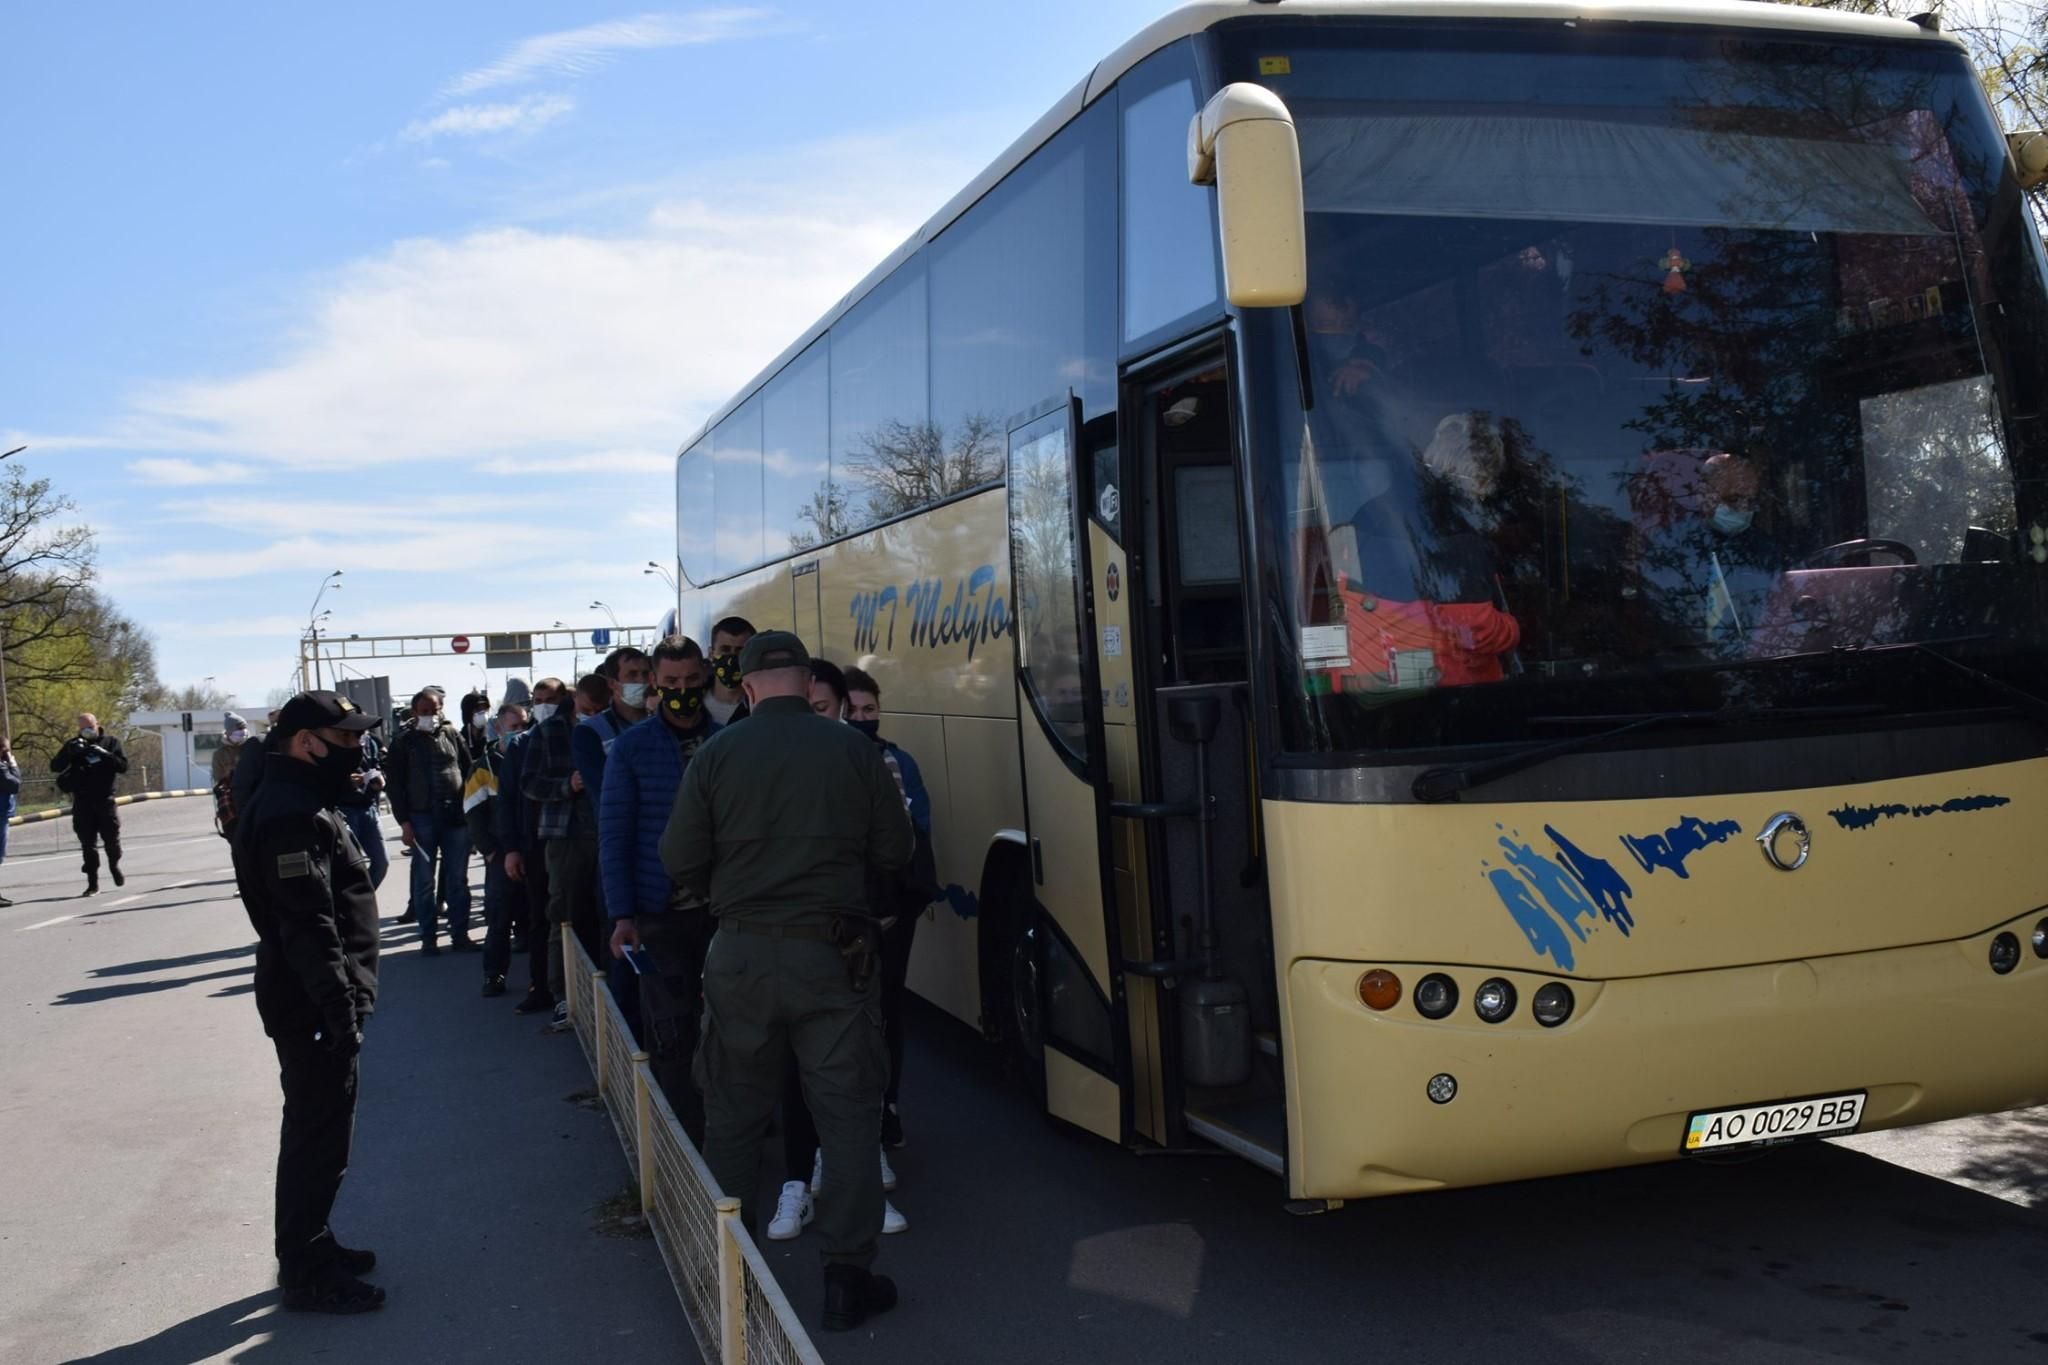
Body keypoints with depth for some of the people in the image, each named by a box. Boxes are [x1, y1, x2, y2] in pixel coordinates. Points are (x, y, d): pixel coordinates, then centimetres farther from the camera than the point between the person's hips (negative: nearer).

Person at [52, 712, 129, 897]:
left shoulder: (111, 743, 4)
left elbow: (123, 766, -4)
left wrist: (105, 754, -18)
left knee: (112, 840, 5)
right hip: (83, 803, 0)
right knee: (88, 844, -1)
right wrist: (70, 752, -19)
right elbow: (55, 767, -3)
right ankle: (93, 883, 3)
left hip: (105, 800, 0)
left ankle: (114, 866, 34)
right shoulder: (73, 745, 6)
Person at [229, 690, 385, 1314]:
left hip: (311, 1003, 11)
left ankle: (308, 1248, 33)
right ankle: (307, 1274, 9)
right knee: (320, 1137, -1)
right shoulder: (292, 817, -20)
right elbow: (310, 927, -25)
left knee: (314, 1129, 20)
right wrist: (340, 1010, -24)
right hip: (315, 1007, -11)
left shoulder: (301, 806, 14)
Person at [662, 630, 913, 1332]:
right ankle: (847, 1277, 11)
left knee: (733, 1114, 16)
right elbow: (894, 851, 0)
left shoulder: (716, 756, -5)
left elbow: (679, 861, -3)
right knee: (848, 1114, 8)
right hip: (832, 953, -1)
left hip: (740, 956, 1)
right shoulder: (853, 750, -5)